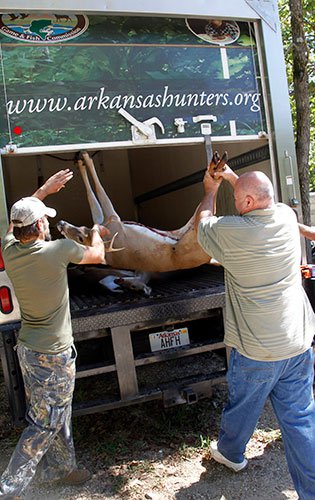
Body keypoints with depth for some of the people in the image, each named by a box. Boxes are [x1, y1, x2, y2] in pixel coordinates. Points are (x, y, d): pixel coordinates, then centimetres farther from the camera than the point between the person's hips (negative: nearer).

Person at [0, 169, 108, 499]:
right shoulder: (58, 250, -23)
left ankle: (61, 467, 41)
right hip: (53, 355, -7)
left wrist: (43, 191, 21)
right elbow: (97, 255, -3)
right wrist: (97, 233, 19)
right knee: (44, 424, 7)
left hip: (27, 348, 8)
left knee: (57, 414, 24)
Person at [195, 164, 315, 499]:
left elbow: (201, 224, 3)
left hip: (256, 350, -4)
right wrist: (231, 177, 27)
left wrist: (211, 190, 18)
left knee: (242, 407, 21)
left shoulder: (231, 232, -20)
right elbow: (261, 198, 21)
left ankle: (230, 452, 48)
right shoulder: (286, 216, -2)